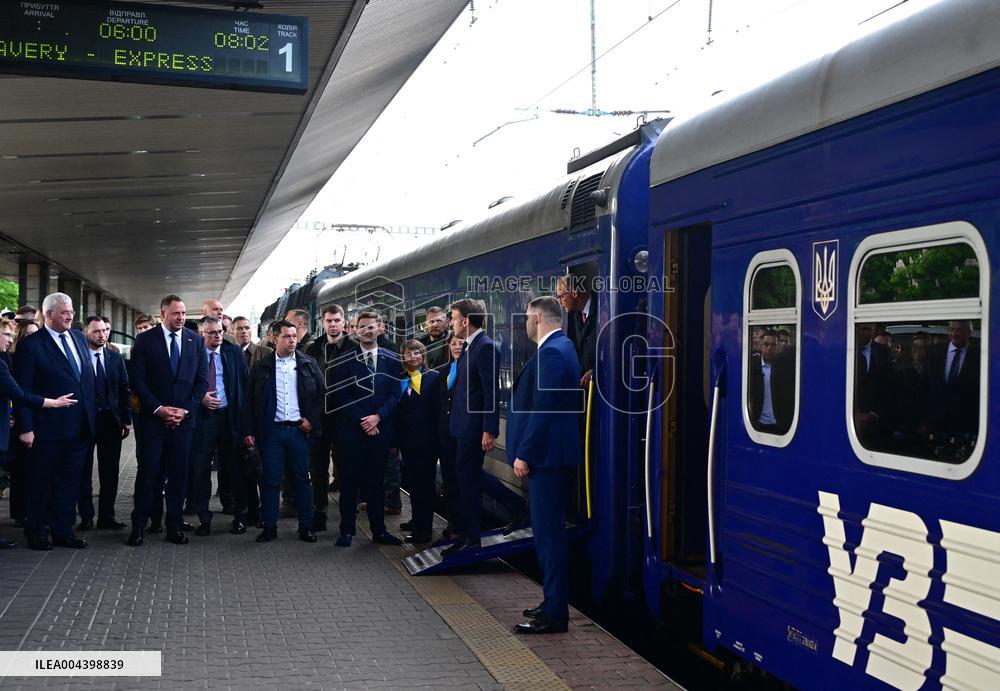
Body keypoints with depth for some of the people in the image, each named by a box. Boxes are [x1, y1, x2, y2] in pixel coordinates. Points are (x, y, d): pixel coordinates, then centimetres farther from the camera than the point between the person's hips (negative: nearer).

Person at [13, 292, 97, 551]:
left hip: (80, 427, 6)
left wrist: (92, 415, 10)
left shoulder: (79, 338, 10)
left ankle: (63, 530, 23)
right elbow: (22, 390, -11)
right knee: (41, 482, 8)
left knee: (70, 481, 13)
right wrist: (25, 428, -15)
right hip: (48, 429, -6)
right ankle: (37, 532, 21)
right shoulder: (30, 345, -9)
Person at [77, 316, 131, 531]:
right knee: (84, 471, 6)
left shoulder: (115, 357, 8)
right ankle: (86, 517, 14)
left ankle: (107, 516, 14)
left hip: (111, 420, 4)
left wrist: (127, 419, 4)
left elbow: (124, 389, 8)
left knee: (110, 471, 6)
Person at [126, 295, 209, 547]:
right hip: (153, 419, -2)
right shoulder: (145, 340, -1)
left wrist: (186, 410, -5)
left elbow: (202, 380, 6)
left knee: (179, 474, 6)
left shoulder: (196, 341, 7)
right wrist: (158, 408, -12)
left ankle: (174, 527, 13)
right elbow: (138, 380, -4)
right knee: (148, 472, -1)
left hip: (184, 419, 2)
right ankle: (138, 526, 7)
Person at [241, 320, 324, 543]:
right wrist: (248, 430, -2)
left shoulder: (309, 364, 6)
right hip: (271, 430, 0)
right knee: (271, 480, 3)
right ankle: (270, 527, 12)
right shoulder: (262, 367, 4)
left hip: (300, 430, 0)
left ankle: (306, 527, 13)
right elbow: (249, 400, 5)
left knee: (302, 479, 5)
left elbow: (322, 394, 7)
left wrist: (312, 420, -4)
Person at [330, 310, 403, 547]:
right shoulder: (345, 360, 1)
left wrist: (377, 417, -10)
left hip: (381, 429, 2)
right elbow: (341, 396, -3)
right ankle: (347, 530, 10)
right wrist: (362, 421, -10)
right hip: (351, 430, -2)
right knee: (349, 481, 2)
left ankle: (379, 530, 16)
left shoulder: (391, 359, 7)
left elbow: (395, 394, 3)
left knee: (377, 482, 8)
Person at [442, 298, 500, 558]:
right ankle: (467, 534, 23)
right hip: (464, 425, 10)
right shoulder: (471, 347, 14)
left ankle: (470, 539, 4)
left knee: (468, 480, -4)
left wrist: (489, 431, -21)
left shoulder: (486, 347, -16)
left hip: (473, 427, -10)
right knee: (466, 479, 14)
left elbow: (491, 391, -19)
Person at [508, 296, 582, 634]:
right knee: (549, 530, 16)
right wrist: (526, 451, 18)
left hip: (546, 456, -11)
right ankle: (555, 602, 25)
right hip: (551, 455, 11)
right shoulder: (560, 347, 15)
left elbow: (542, 409, -22)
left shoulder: (551, 353, -17)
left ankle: (554, 613, -2)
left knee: (548, 532, -6)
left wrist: (524, 454, -18)